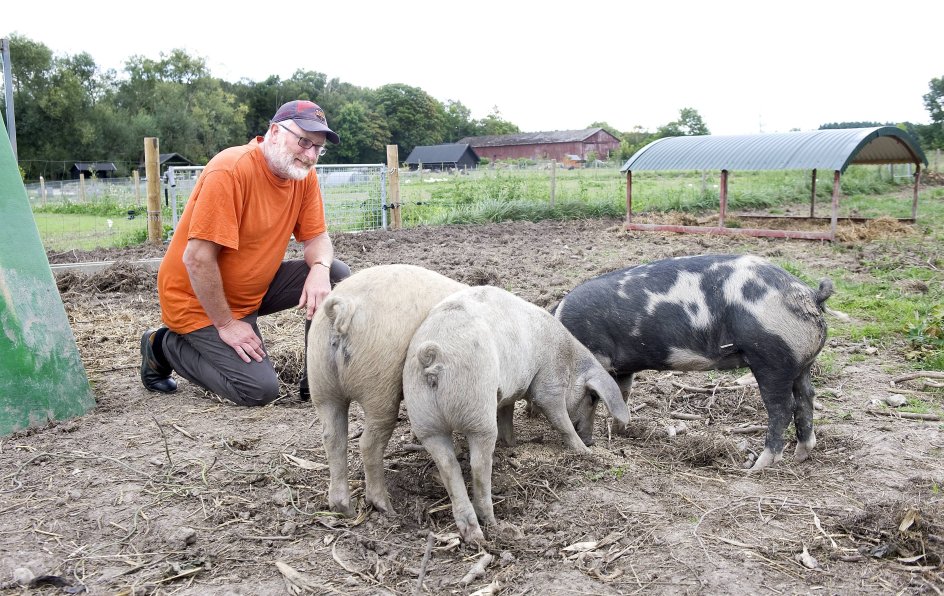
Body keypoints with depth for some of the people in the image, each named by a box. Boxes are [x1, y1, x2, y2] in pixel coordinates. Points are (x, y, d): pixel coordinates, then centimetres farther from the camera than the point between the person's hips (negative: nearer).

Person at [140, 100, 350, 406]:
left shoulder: (304, 175, -3)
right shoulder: (231, 170, -25)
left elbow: (316, 237, 1)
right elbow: (197, 257, -27)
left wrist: (320, 269, -24)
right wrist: (226, 324, -20)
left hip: (255, 289, 7)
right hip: (198, 299, -7)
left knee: (337, 273, -10)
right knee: (261, 389, -16)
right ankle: (164, 346, 5)